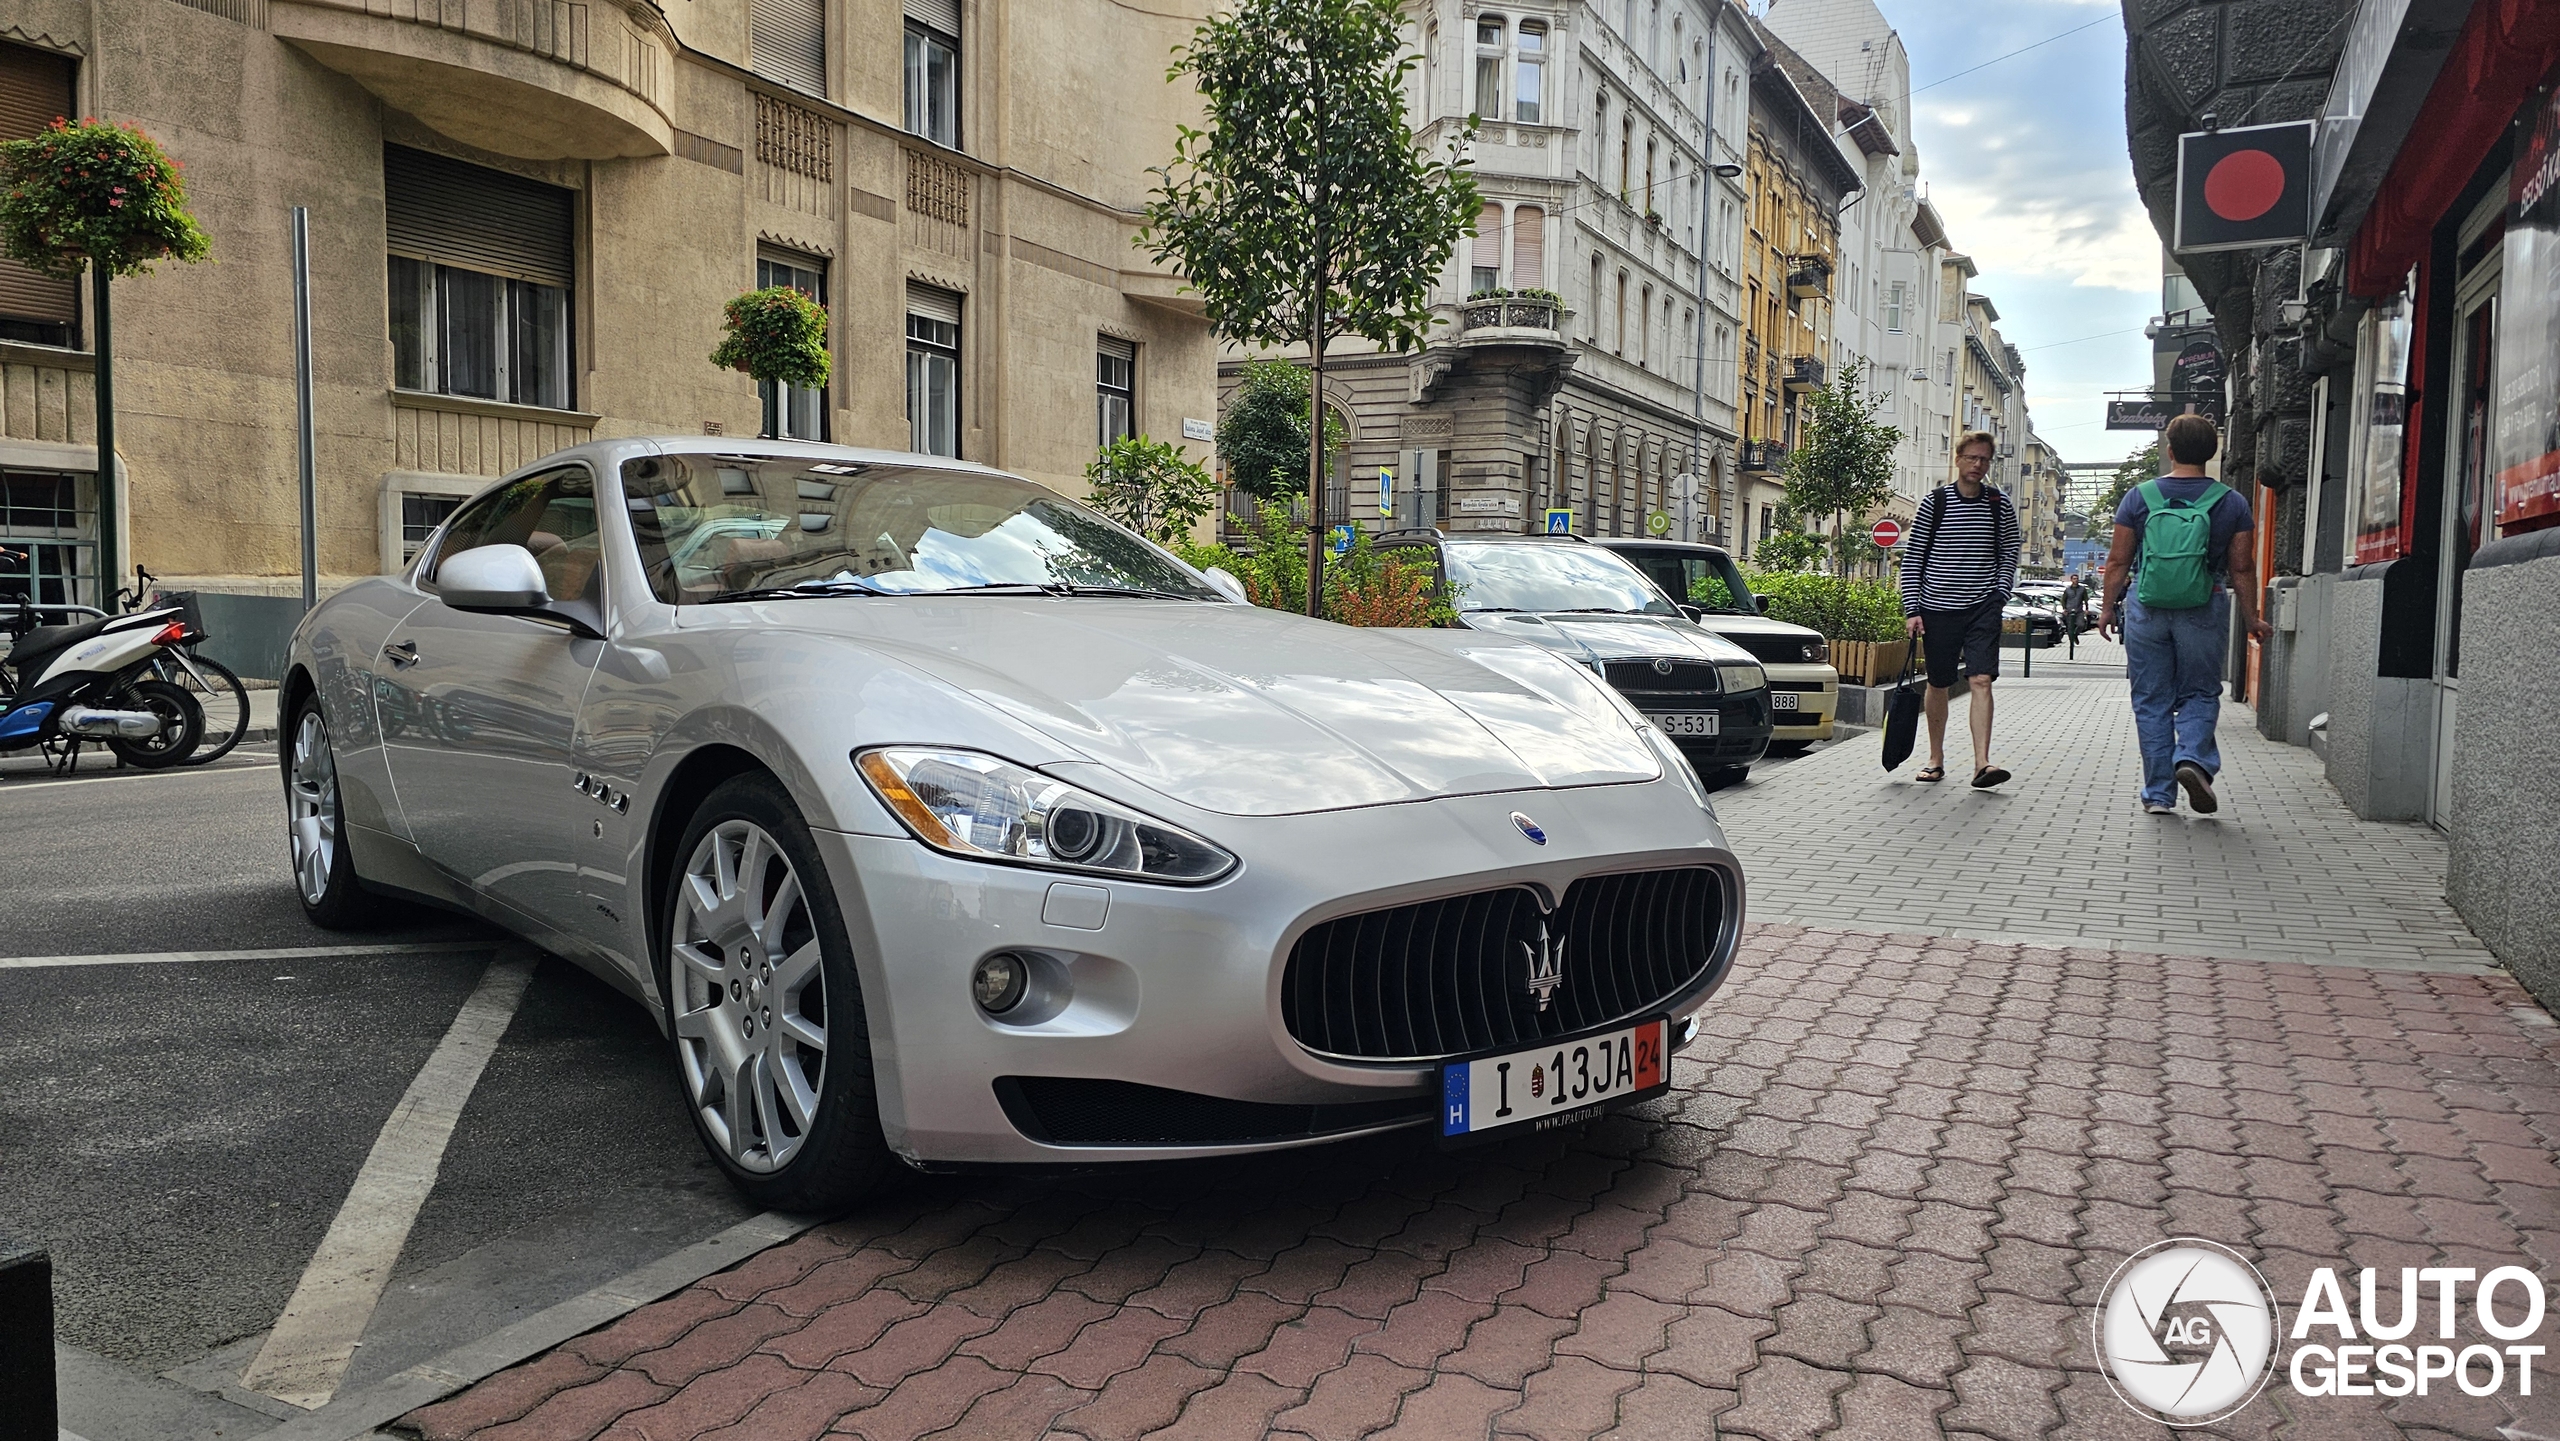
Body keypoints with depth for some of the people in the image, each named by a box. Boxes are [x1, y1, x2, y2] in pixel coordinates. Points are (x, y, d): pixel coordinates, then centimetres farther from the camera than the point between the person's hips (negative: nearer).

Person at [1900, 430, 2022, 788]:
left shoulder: (2000, 503, 5)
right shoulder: (1935, 502, 1)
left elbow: (2009, 554, 13)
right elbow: (1912, 559, 2)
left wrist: (1999, 596, -1)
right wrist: (1912, 610, -4)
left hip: (1983, 607, 0)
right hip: (1937, 608, 0)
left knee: (1981, 680, -14)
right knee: (1939, 685, 10)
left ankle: (1982, 764, -19)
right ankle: (1936, 760, 25)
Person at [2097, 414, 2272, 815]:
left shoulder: (2139, 497, -1)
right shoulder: (2231, 503, 0)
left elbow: (2118, 561, 1)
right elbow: (2242, 568, 3)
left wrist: (2108, 607, 11)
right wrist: (2252, 618, 13)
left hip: (2146, 609, 0)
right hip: (2204, 611, 0)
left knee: (2151, 700, 7)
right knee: (2200, 692, 14)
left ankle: (2158, 793, 9)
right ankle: (2193, 757, -13)